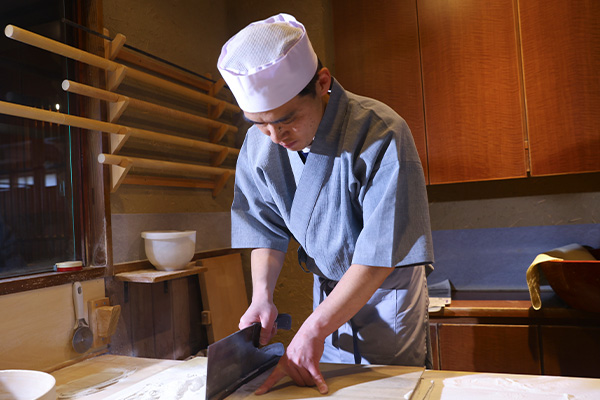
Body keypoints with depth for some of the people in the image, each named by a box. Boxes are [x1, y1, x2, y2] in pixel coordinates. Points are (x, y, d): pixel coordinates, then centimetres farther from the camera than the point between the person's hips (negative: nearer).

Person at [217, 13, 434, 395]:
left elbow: (381, 254, -29)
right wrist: (262, 295, -14)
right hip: (329, 291, 4)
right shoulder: (259, 144, -12)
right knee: (327, 386, 17)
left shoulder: (381, 133, -30)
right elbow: (267, 229, 0)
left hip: (388, 292, -4)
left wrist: (314, 329, -29)